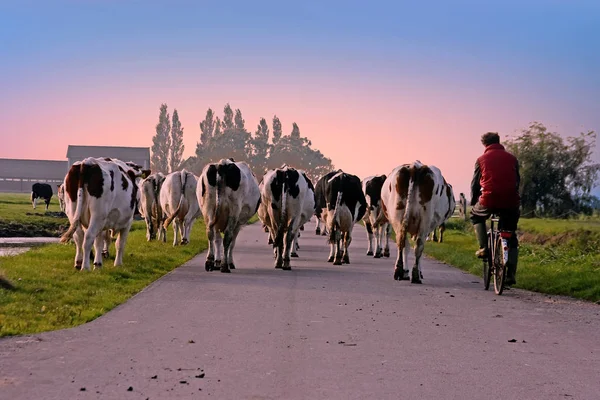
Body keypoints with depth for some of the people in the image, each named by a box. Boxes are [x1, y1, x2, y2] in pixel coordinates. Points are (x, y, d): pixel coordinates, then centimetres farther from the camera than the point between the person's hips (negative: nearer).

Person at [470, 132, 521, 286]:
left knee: (475, 216, 32)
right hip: (510, 202, 2)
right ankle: (510, 273, 5)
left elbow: (475, 184, 12)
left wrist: (473, 202, 26)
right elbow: (517, 181, 19)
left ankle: (483, 247, 14)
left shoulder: (482, 159, 7)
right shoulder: (512, 158, 12)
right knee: (511, 238, 16)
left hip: (489, 200, -2)